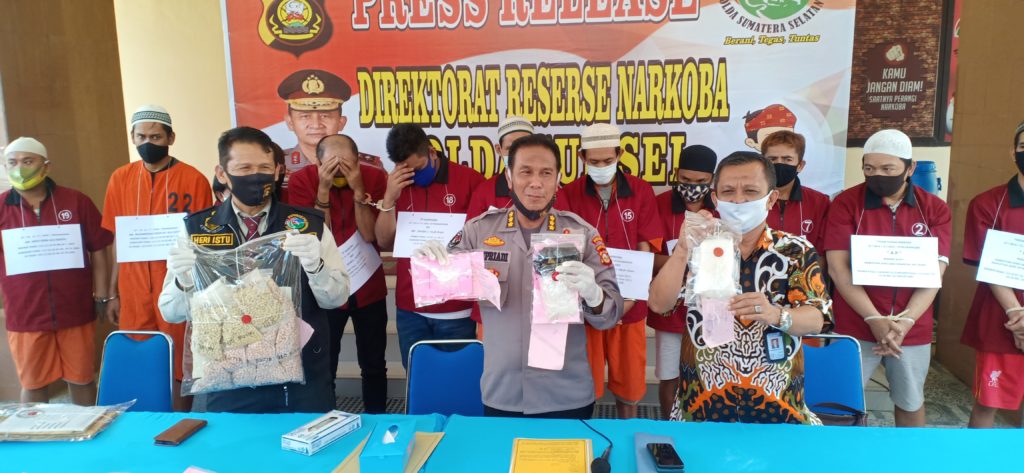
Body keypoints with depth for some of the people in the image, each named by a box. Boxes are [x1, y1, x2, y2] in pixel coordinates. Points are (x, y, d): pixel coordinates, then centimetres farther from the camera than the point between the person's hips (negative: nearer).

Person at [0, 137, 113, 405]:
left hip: (76, 312, 0)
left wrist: (102, 297, 0)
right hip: (25, 317, 1)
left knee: (82, 378, 12)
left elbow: (99, 251, 2)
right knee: (32, 384, 12)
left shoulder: (76, 202, -1)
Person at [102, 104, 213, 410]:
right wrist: (113, 293, 9)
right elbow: (118, 240, 11)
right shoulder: (120, 178, 7)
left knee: (178, 365, 5)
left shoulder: (193, 179, -5)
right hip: (133, 290, 4)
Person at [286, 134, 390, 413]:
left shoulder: (374, 177, -10)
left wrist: (358, 189, -26)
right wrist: (323, 189, -26)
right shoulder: (302, 180, -11)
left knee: (374, 365, 12)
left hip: (368, 288, 1)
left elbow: (370, 235, -16)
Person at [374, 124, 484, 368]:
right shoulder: (397, 185, 5)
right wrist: (389, 198, -10)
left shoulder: (470, 180, -7)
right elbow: (384, 242, 2)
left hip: (458, 309, -3)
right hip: (410, 309, 3)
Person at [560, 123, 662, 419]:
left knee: (629, 380, 14)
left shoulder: (641, 191, -1)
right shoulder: (569, 195, -4)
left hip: (628, 306, 1)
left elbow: (646, 249, -2)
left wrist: (627, 298, -13)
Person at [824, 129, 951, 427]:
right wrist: (874, 319, -19)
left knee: (911, 403, 18)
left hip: (914, 329, 3)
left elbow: (934, 273, -4)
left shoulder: (935, 209, 1)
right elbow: (838, 268, -12)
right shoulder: (845, 203, -6)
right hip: (856, 327, -2)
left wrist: (906, 320, -17)